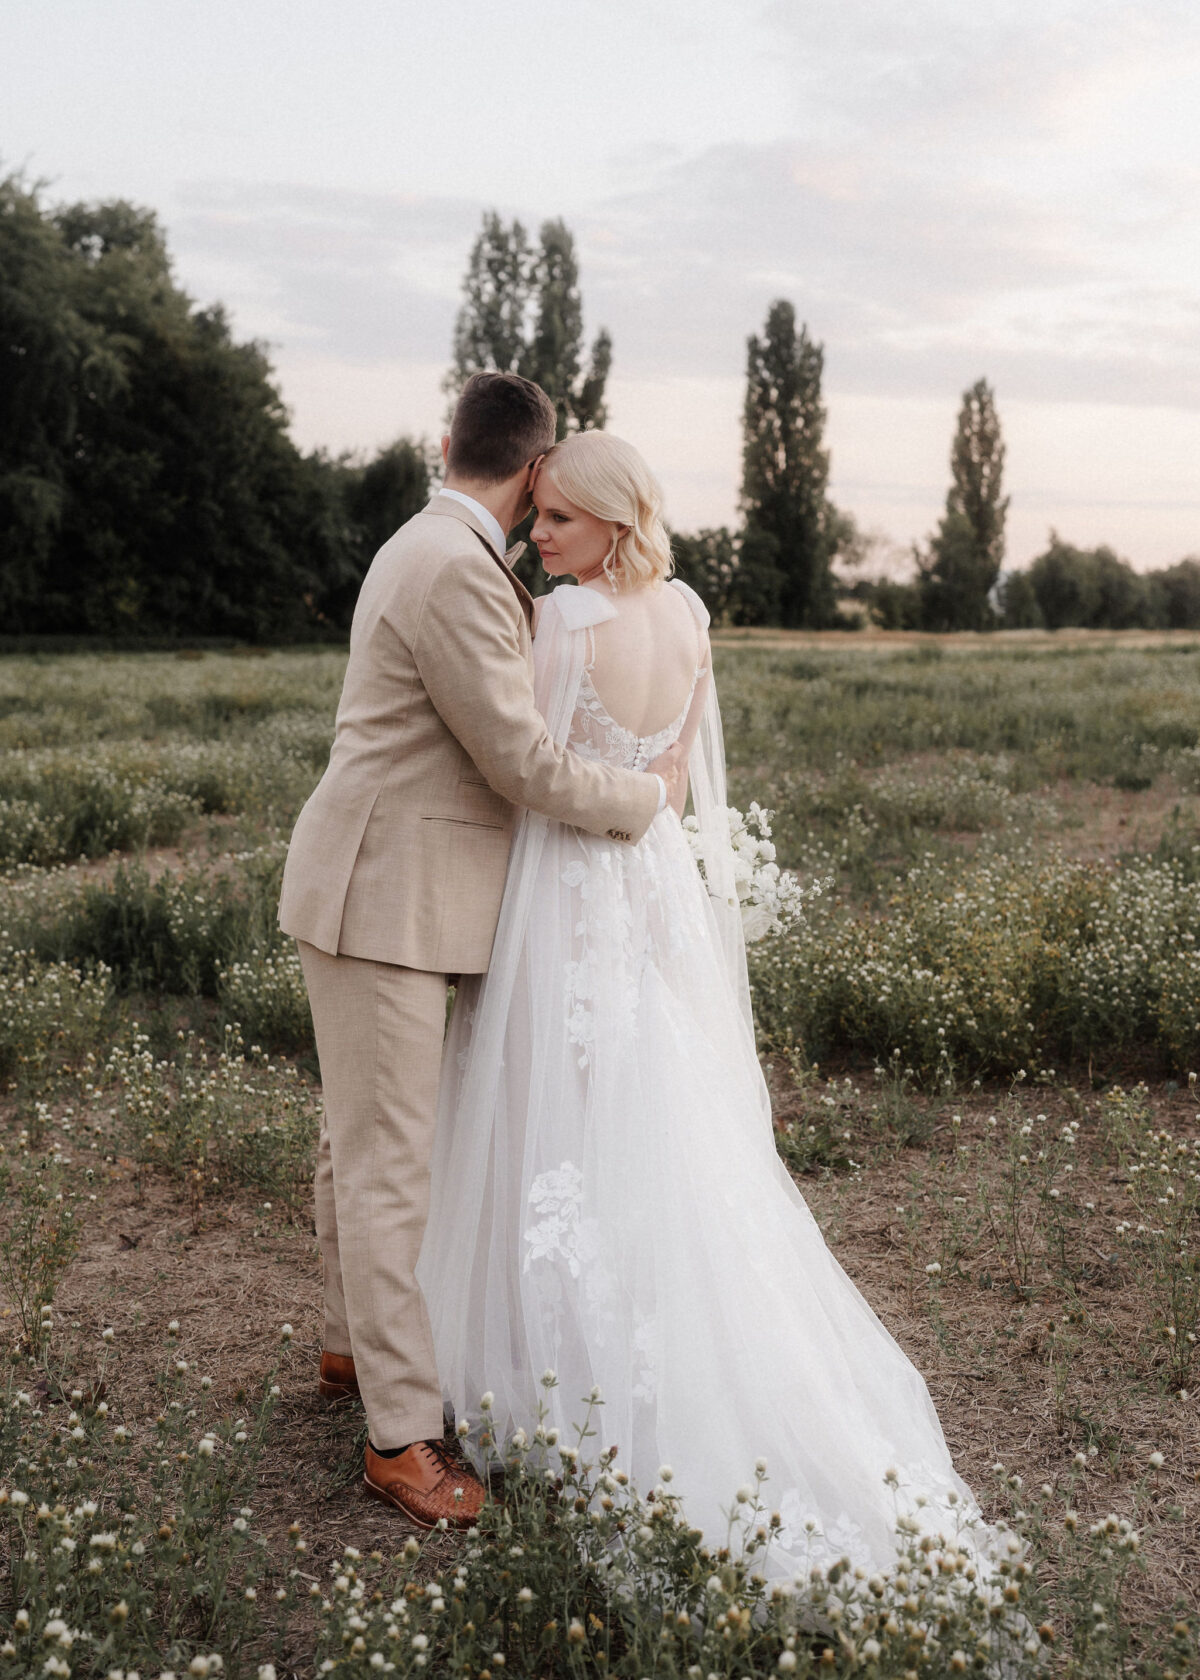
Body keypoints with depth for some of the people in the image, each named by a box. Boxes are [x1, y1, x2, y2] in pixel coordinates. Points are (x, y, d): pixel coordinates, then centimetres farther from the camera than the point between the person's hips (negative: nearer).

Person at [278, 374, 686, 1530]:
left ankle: (352, 1344, 35)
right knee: (388, 1162, -5)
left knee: (359, 1137, 20)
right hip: (384, 903, -10)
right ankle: (402, 1434, 3)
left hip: (390, 891, 10)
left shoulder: (432, 549, 12)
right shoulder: (456, 574, -21)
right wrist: (650, 793, -4)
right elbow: (524, 766, -19)